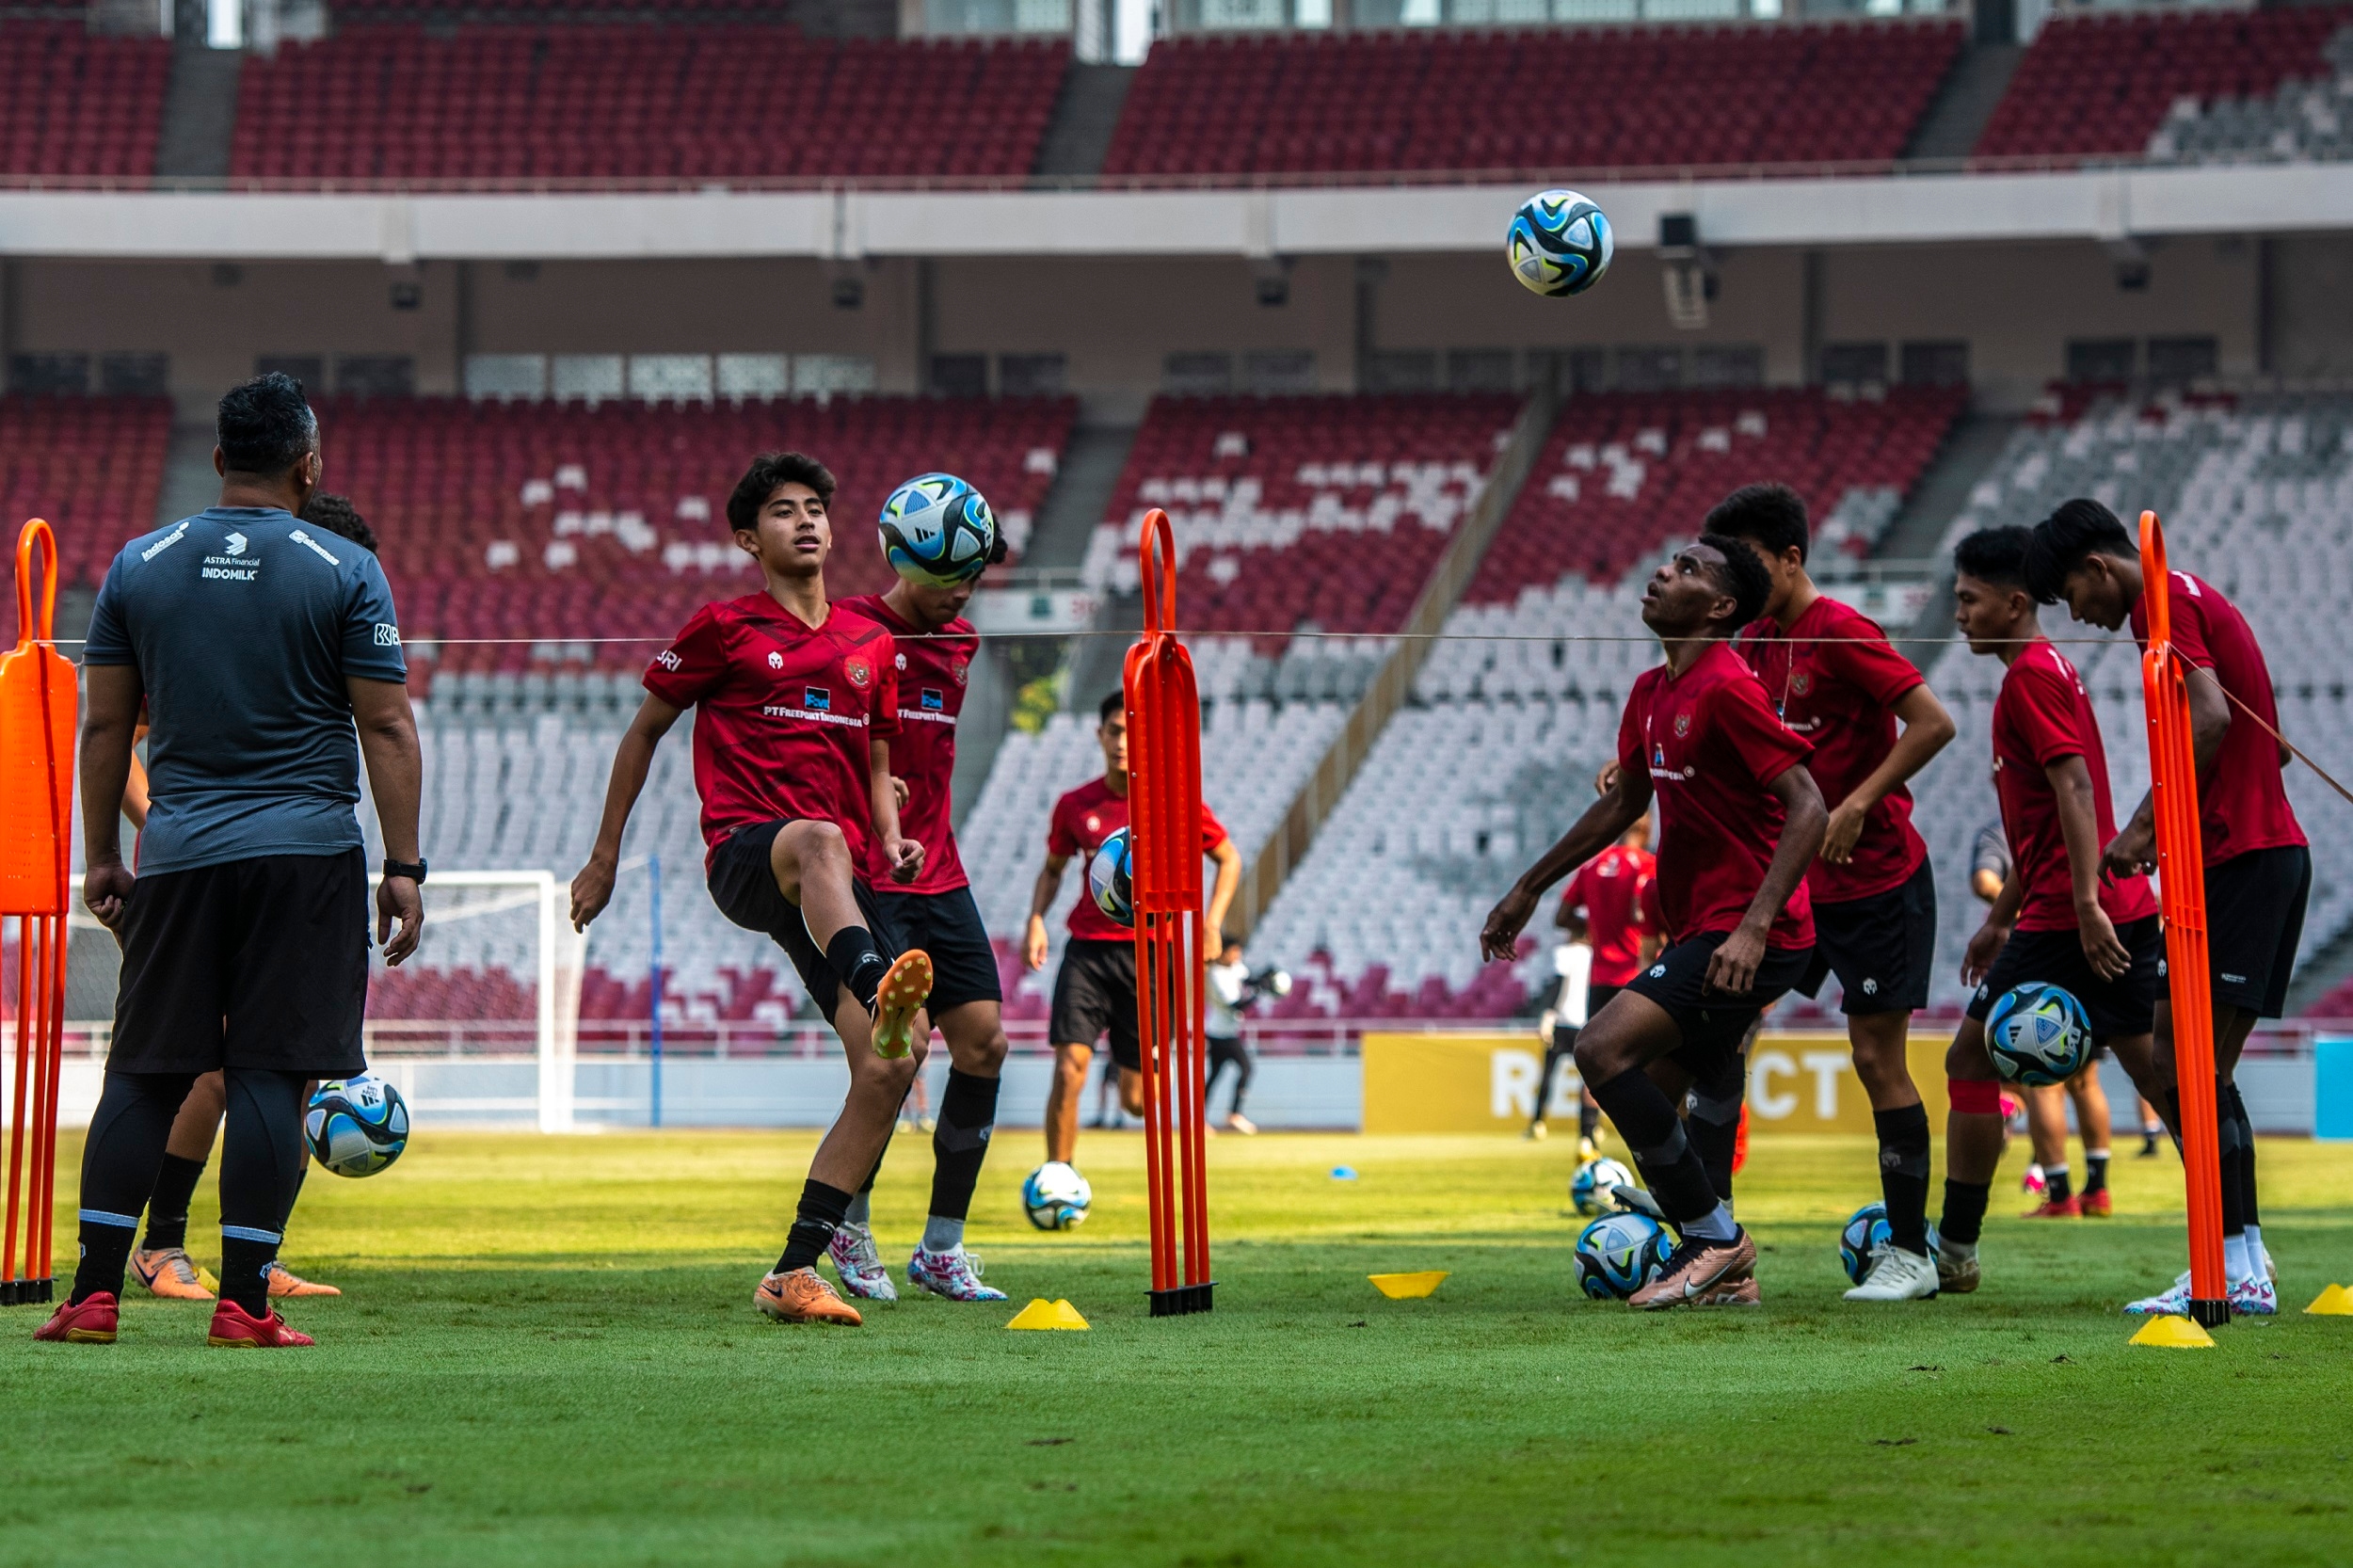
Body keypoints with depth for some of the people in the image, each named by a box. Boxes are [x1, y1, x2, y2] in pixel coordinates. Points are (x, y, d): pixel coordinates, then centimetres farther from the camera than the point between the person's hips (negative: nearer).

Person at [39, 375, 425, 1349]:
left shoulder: (139, 566, 7)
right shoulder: (345, 574, -2)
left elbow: (105, 727, 9)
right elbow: (388, 729, -4)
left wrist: (101, 857, 16)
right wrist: (403, 868, -1)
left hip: (178, 857, 3)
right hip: (307, 855, -3)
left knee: (143, 1074, 7)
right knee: (270, 1073, -3)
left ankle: (93, 1294, 2)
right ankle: (243, 1302, -6)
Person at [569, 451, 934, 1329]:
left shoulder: (871, 646, 21)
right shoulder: (725, 629, 9)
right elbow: (644, 732, 16)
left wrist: (893, 841, 7)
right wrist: (604, 858, 15)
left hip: (844, 883, 6)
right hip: (745, 853, -6)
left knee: (890, 1067, -11)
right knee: (819, 842, -44)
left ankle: (795, 1274, -5)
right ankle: (883, 1000, -75)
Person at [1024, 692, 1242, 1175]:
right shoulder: (1076, 805, 3)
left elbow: (1229, 858, 10)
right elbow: (1053, 868, 19)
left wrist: (1211, 926, -3)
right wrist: (1036, 920, 2)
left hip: (1151, 953, -1)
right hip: (1088, 949, 1)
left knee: (1134, 1100, 2)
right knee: (1069, 1071, -17)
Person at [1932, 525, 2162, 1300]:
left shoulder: (2031, 676, -9)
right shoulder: (2047, 671, 22)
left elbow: (2074, 787, -21)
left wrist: (2086, 902, -28)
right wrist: (1999, 919, 30)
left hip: (2067, 918, -9)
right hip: (2121, 910, 9)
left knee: (1971, 1062, 0)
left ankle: (1954, 1253, 4)